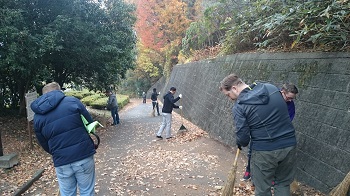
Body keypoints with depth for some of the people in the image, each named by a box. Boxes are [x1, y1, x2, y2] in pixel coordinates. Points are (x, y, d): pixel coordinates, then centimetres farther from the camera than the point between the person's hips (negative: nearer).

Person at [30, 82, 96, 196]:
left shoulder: (37, 117, 6)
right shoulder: (72, 101, -3)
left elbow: (45, 145, 11)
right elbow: (90, 124, 1)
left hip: (62, 163, 2)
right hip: (84, 157, -2)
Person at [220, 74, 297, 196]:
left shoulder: (239, 106, -14)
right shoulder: (272, 88, 2)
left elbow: (242, 138, -14)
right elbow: (282, 113, 15)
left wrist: (240, 144, 7)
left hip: (264, 151, -5)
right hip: (289, 145, 5)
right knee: (283, 185, 22)